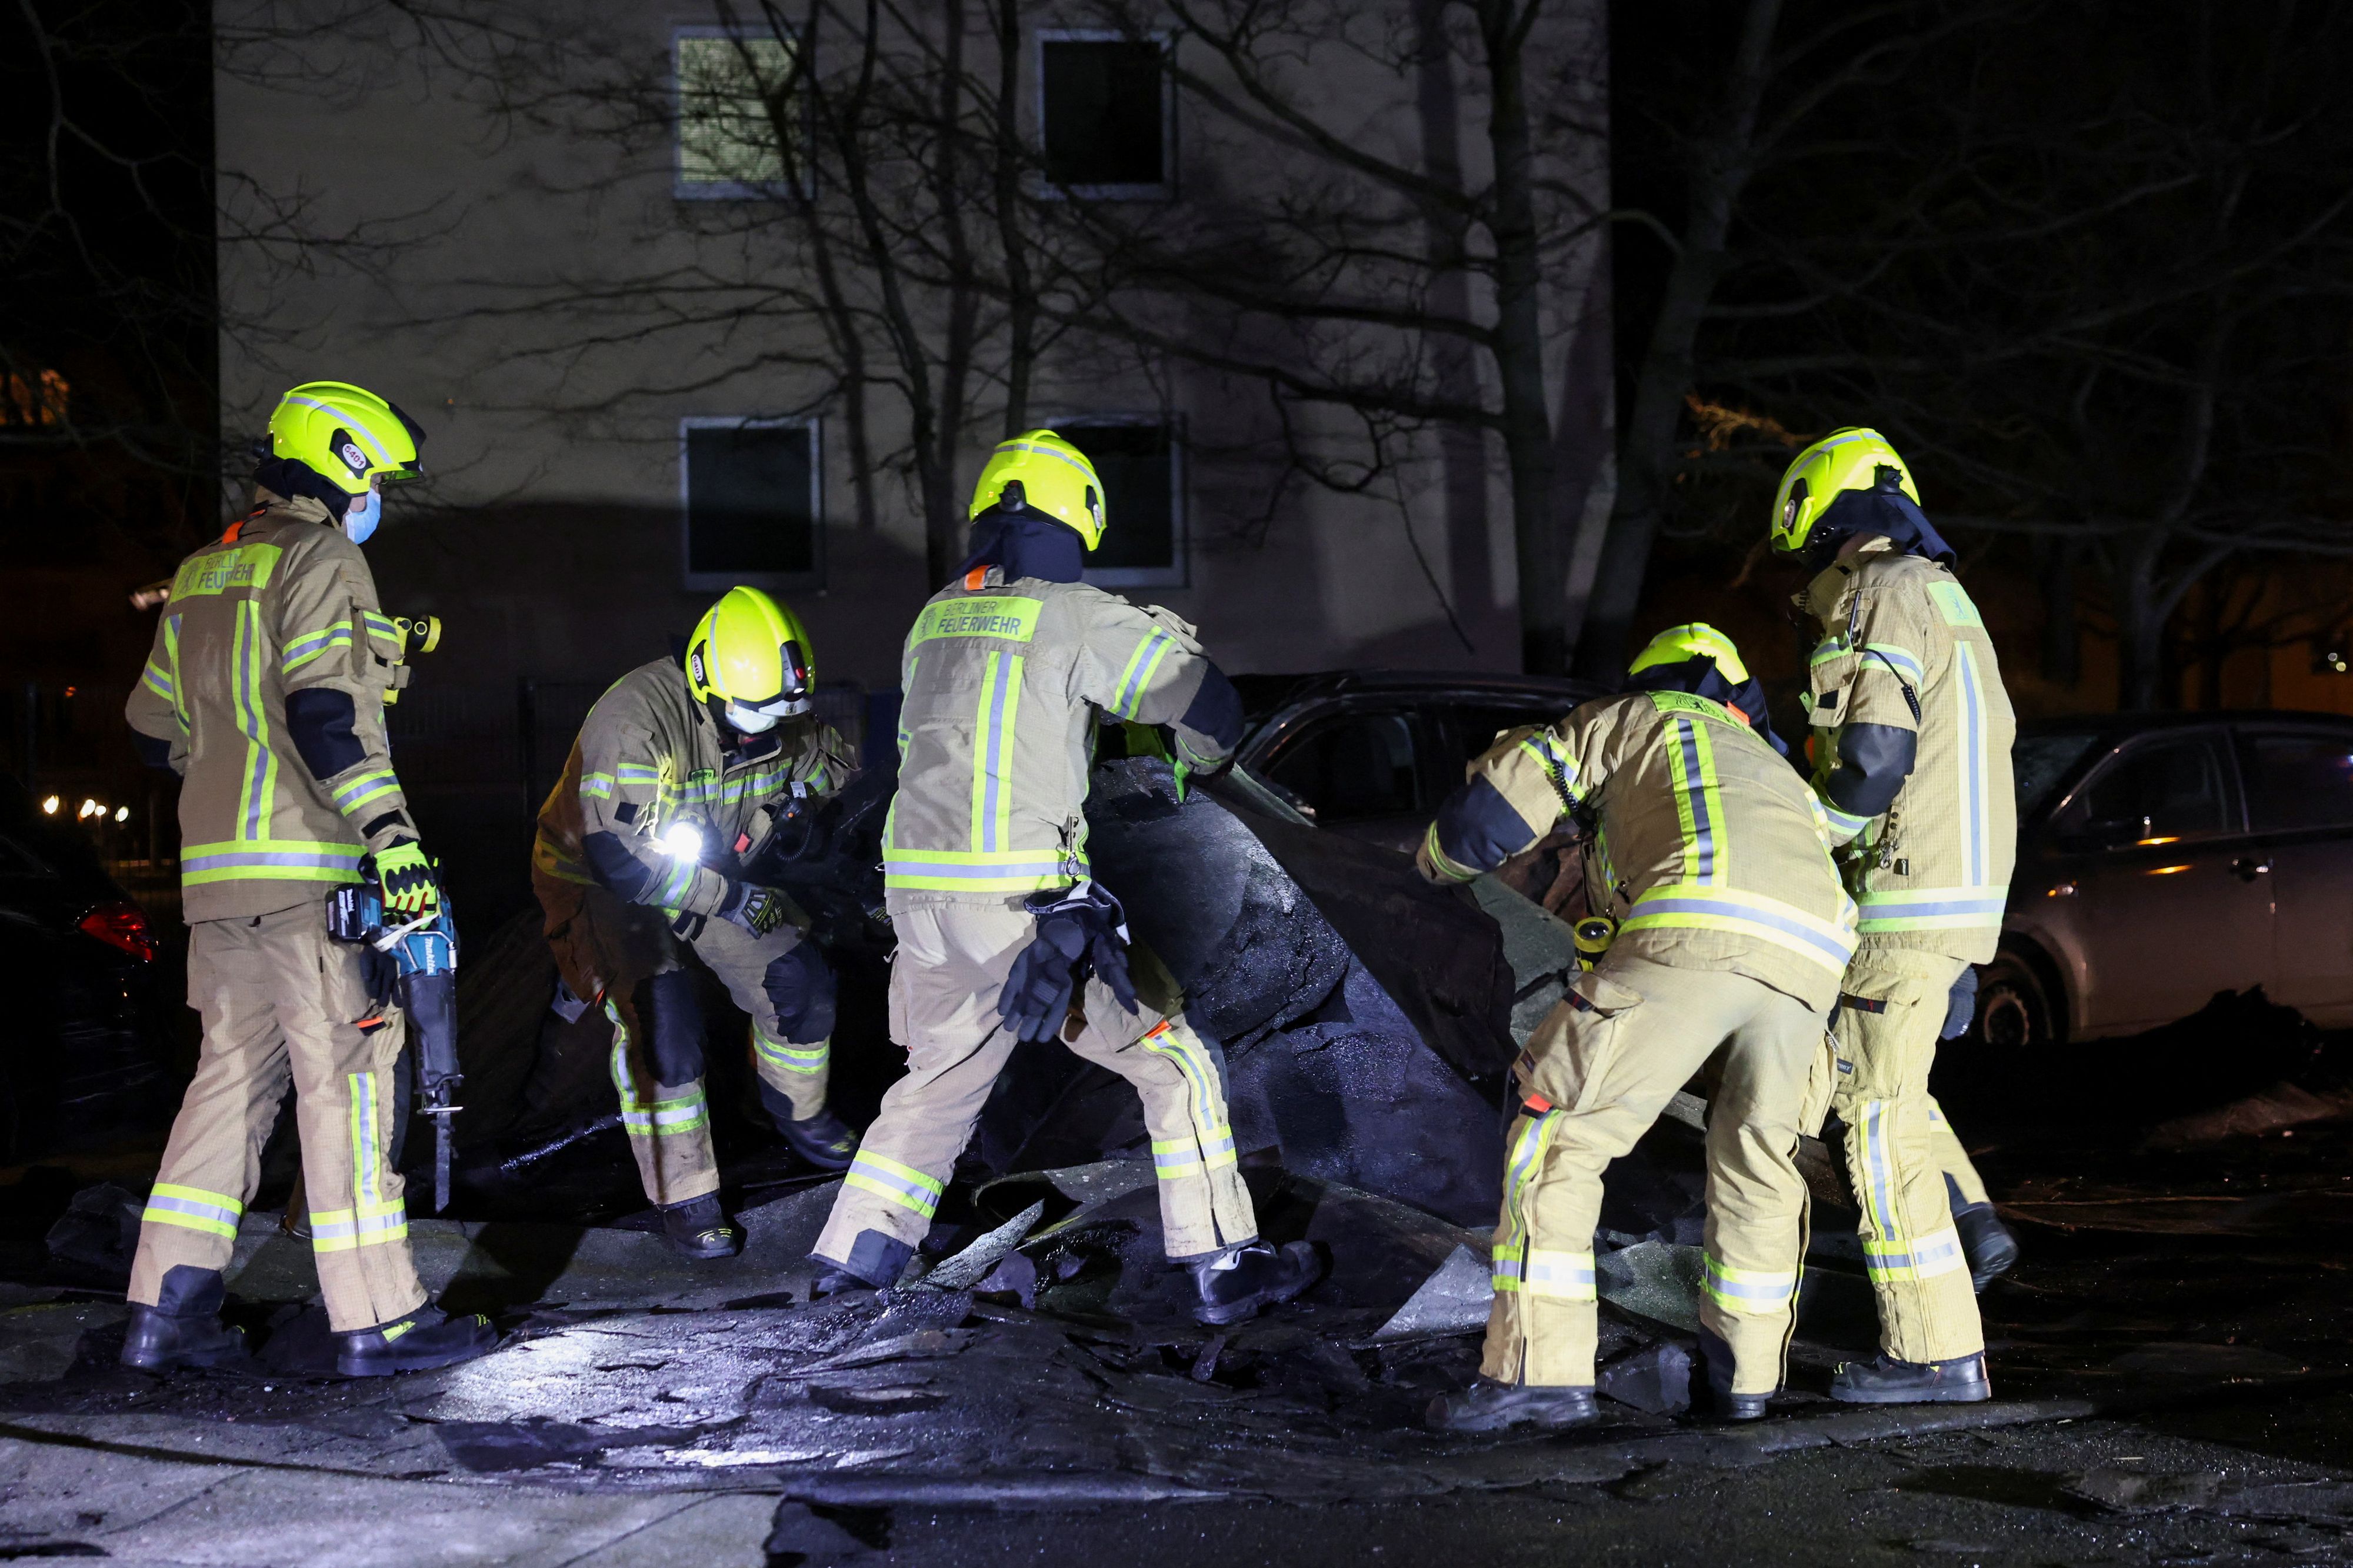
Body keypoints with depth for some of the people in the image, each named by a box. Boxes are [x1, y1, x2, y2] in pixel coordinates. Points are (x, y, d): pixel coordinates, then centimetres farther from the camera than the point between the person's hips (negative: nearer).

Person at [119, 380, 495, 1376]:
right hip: (307, 869, -8)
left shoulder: (202, 575, 18)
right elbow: (327, 709, -20)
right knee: (347, 1078, -5)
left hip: (215, 869, 9)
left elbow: (159, 725, 23)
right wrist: (389, 830, -24)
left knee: (234, 1072, 13)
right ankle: (376, 1321, -3)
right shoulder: (322, 561, -8)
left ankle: (167, 1310, 11)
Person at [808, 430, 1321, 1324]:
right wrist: (1198, 755, 23)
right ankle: (1223, 1266, 7)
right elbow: (1206, 705, -1)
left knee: (938, 1081, 26)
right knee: (1173, 1061, 7)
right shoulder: (1078, 616, -4)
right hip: (1021, 901, -6)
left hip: (917, 895, 6)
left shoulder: (935, 618, 15)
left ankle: (854, 1253, 23)